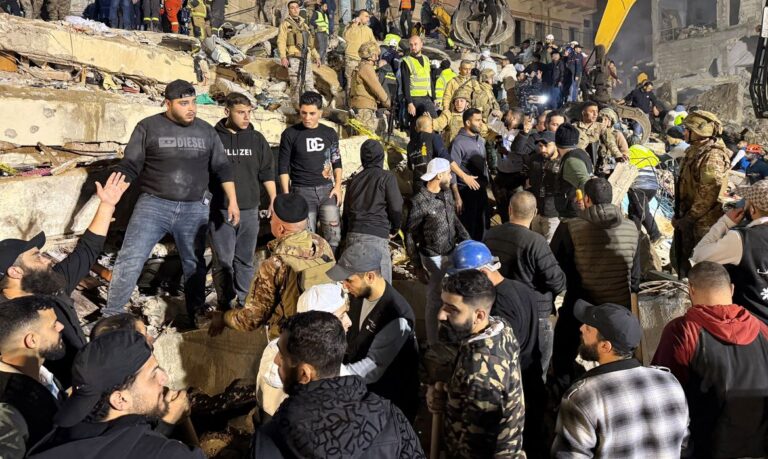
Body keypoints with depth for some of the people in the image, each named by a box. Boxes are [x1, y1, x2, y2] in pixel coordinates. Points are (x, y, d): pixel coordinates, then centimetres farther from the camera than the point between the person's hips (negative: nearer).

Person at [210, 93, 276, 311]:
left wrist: (274, 200, 8)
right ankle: (225, 307, 10)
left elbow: (267, 173, 12)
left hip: (250, 211, 3)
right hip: (220, 211, -2)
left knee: (245, 261, 10)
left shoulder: (257, 139, 7)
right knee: (223, 262, 1)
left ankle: (244, 304, 20)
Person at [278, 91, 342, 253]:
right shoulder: (290, 134, 0)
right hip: (302, 191, -2)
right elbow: (283, 167, 1)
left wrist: (338, 186, 3)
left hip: (327, 190, 2)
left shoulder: (330, 133, 9)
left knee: (333, 237, -6)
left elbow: (337, 162, 16)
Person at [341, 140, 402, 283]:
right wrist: (394, 229, 13)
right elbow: (396, 208, -5)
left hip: (352, 236, 6)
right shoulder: (386, 177, 1)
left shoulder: (354, 180, 16)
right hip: (376, 237, -5)